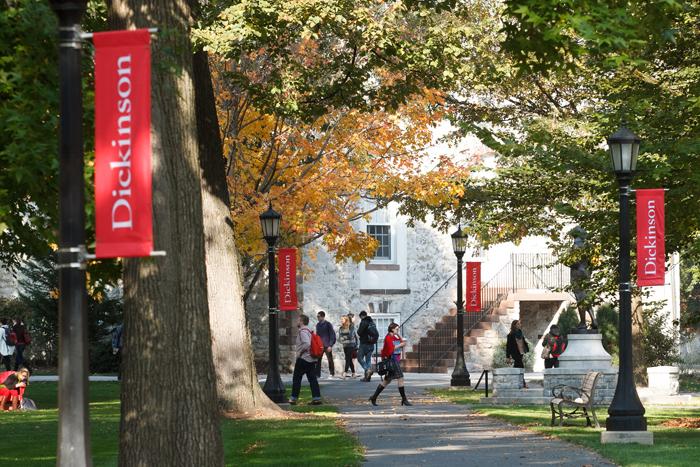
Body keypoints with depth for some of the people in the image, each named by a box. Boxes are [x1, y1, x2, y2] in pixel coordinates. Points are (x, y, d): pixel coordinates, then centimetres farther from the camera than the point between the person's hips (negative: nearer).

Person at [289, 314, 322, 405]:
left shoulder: (303, 331, -14)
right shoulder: (309, 331, 16)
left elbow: (306, 344, -27)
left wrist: (299, 352, -15)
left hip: (303, 359, -9)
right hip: (311, 359, 9)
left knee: (296, 378, 1)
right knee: (312, 378, 4)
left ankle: (294, 398, 4)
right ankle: (316, 398, -2)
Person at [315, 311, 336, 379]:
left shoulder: (328, 324, -6)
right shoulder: (318, 325, 11)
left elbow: (332, 335, -8)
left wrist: (330, 345, -15)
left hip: (327, 346, -5)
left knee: (330, 360, 2)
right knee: (318, 360, 0)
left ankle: (331, 374, 10)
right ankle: (317, 374, 2)